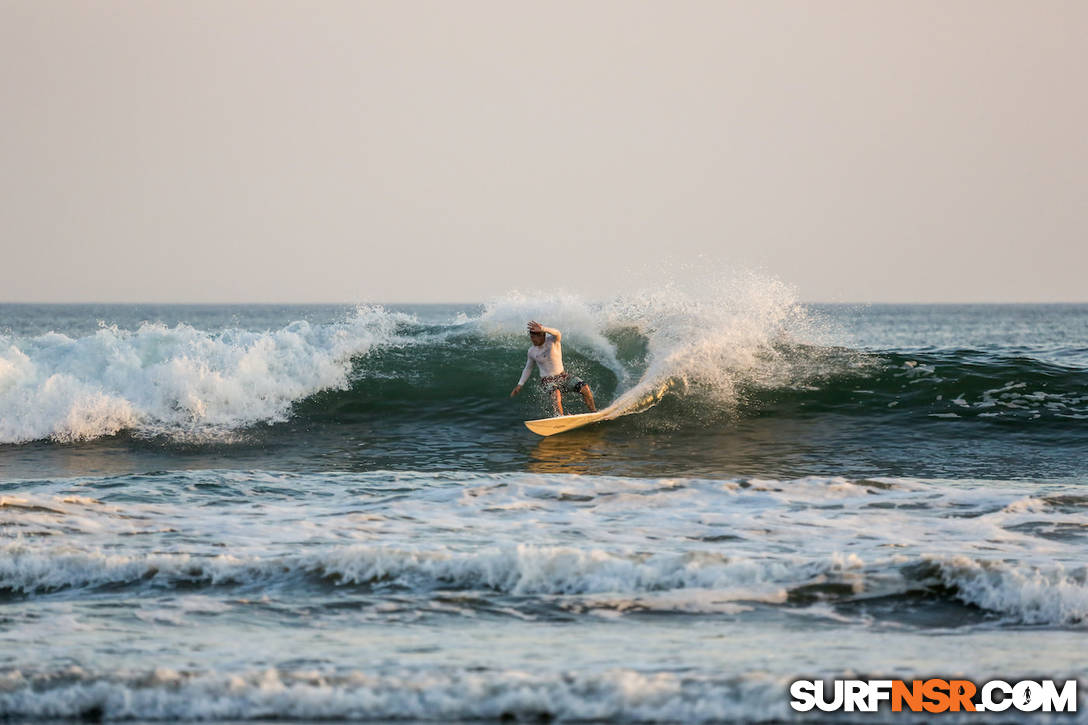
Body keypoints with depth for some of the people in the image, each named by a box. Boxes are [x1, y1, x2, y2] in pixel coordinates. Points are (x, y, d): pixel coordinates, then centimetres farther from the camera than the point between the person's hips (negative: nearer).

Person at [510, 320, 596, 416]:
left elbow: (558, 334, -35)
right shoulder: (531, 351, 1)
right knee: (556, 394, -35)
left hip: (563, 376, 0)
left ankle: (594, 413, 1)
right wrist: (519, 385, 11)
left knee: (585, 388, -16)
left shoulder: (553, 340, -9)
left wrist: (543, 329, -53)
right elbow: (528, 369, 17)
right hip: (548, 381, 0)